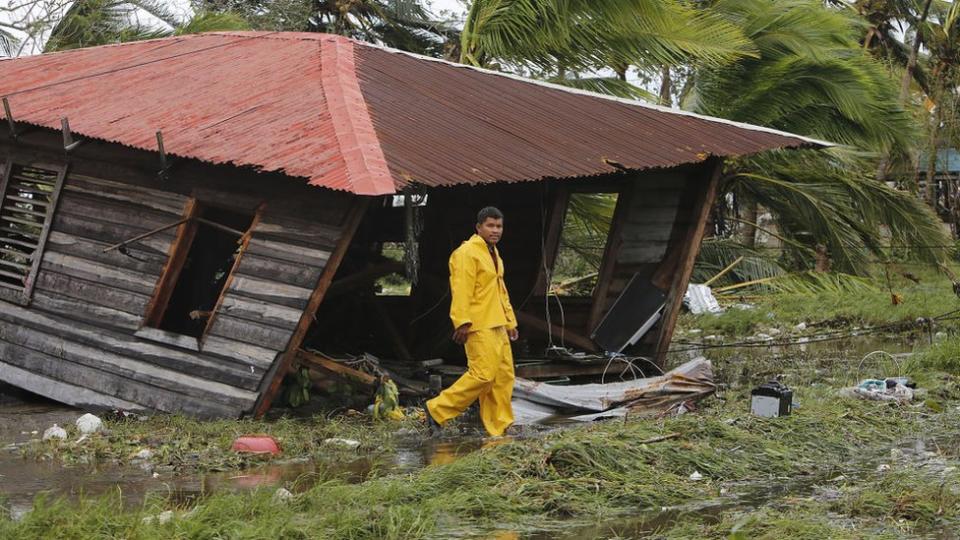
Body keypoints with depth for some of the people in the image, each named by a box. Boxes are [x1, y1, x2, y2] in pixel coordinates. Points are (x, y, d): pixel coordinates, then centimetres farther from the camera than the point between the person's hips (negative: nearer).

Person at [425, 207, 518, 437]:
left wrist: (510, 322, 24)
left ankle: (500, 429, 12)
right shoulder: (467, 253, -10)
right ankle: (438, 410, -5)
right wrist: (462, 322, -25)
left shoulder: (493, 254, 21)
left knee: (504, 375, 8)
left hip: (496, 325, 10)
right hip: (479, 326, -10)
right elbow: (461, 290, -18)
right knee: (483, 374, -14)